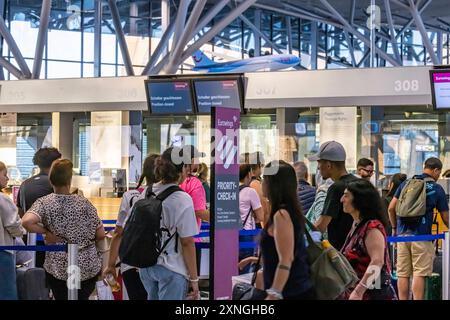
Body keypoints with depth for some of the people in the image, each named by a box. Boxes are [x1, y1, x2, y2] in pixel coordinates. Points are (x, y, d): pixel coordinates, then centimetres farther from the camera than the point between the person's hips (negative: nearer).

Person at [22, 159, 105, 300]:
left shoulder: (44, 203, -8)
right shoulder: (84, 203, -5)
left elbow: (26, 222, -27)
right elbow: (100, 235, -3)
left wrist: (47, 232, -11)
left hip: (58, 268, 0)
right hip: (88, 267, 1)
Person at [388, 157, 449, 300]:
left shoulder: (406, 183, 10)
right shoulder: (437, 189, 1)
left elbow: (391, 208, 8)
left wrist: (394, 227, 20)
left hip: (402, 234, 4)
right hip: (422, 235, -4)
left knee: (402, 274, 7)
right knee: (419, 274, -3)